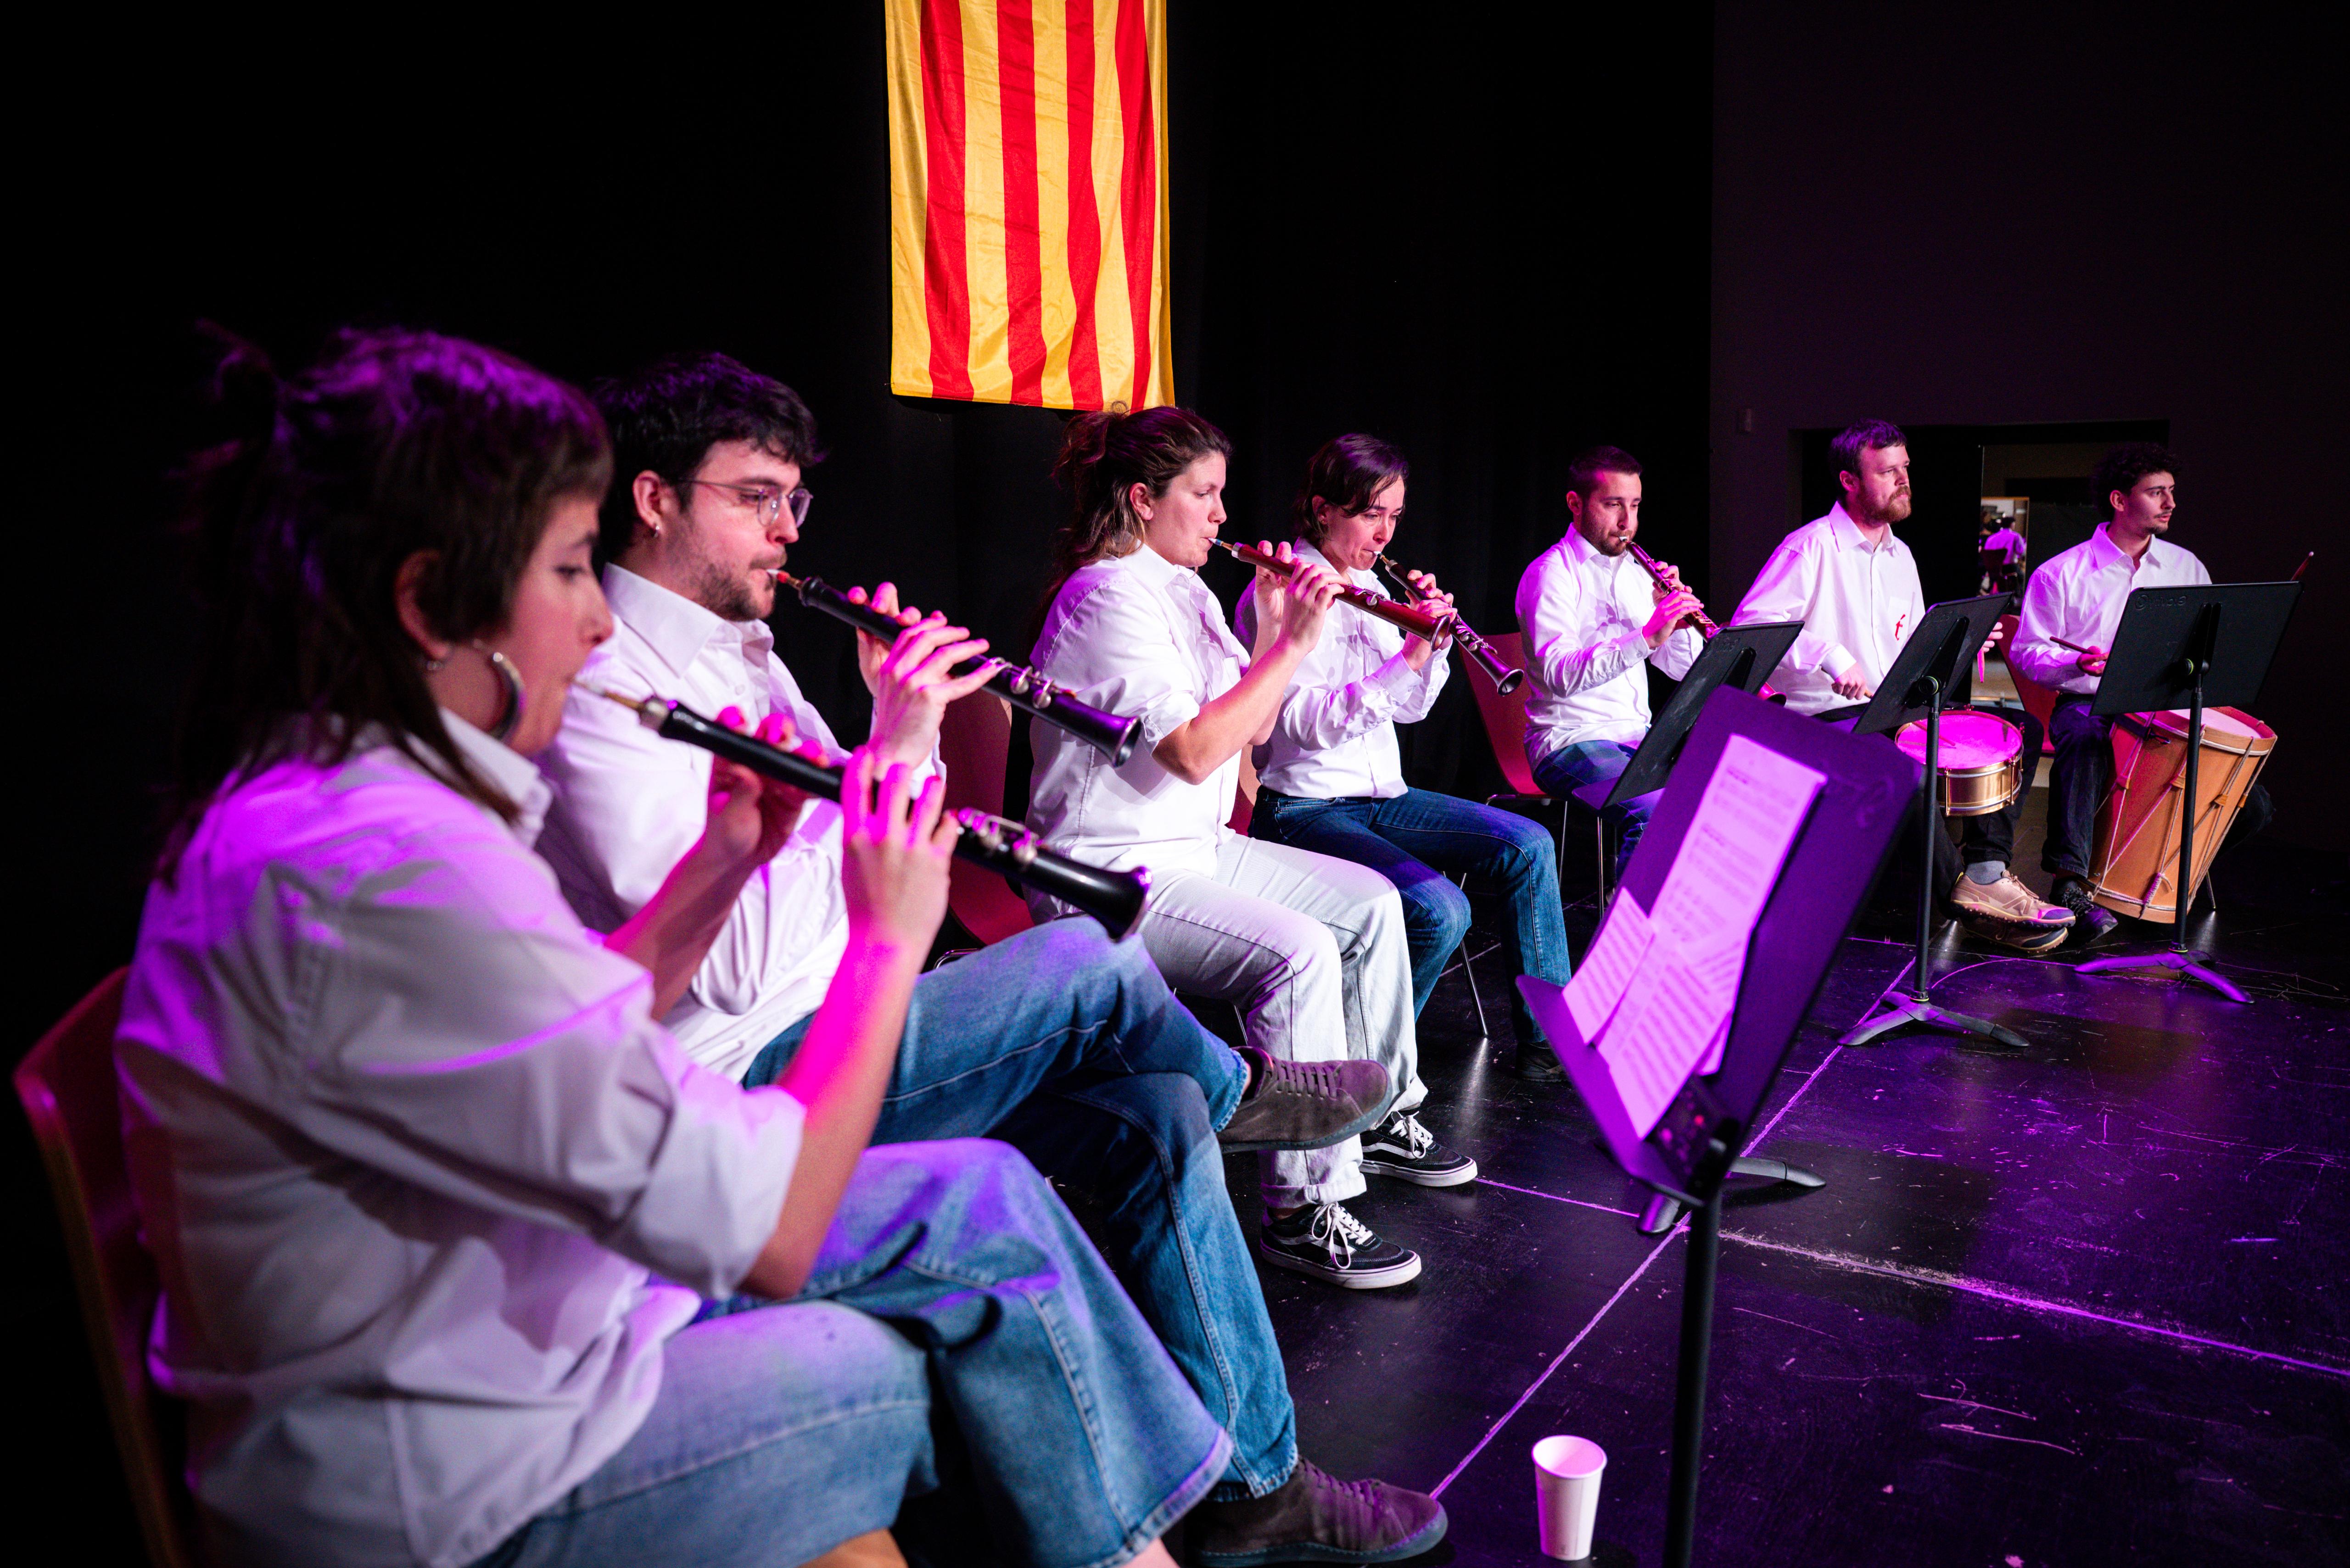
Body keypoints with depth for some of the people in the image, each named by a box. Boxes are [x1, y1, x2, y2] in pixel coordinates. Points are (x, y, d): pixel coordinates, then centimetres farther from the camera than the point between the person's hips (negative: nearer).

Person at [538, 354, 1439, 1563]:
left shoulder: (741, 652, 13)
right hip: (744, 1087, -9)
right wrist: (892, 747, -26)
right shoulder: (599, 688, -17)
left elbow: (849, 847, 17)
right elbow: (733, 962, -27)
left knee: (1161, 1115, -4)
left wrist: (903, 725, -2)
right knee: (1087, 964, -20)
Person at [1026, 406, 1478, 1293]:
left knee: (1371, 903, 9)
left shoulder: (1184, 590, 14)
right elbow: (1195, 751, -26)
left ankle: (1382, 1120, 23)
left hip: (1195, 847, 10)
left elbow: (1253, 726, 12)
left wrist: (1275, 632, -2)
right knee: (1296, 953, -29)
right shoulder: (1108, 596, -17)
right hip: (1113, 877, -10)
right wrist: (1294, 643, -20)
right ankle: (1303, 1212, -18)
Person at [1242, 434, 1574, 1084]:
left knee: (1527, 846, -6)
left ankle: (1547, 1037, 4)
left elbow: (1410, 709, 14)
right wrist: (1406, 658, -29)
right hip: (1304, 807, -8)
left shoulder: (1371, 589, 13)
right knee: (1439, 909, -27)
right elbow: (1305, 723, -23)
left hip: (1381, 795, 8)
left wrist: (1435, 643, -3)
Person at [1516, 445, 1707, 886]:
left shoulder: (1635, 571, 16)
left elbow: (1684, 668, 14)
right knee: (1653, 810, -32)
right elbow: (1559, 676, -24)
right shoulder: (1551, 574, -7)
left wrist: (1679, 618, -6)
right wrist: (1647, 637, -32)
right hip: (1571, 742, -7)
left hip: (1638, 737, 7)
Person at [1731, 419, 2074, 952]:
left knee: (2022, 727, -2)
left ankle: (1986, 868, -15)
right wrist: (1831, 656, -30)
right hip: (1825, 718, -9)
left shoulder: (1900, 556, 18)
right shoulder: (1811, 547, -8)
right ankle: (1964, 888, -23)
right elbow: (1750, 625, -21)